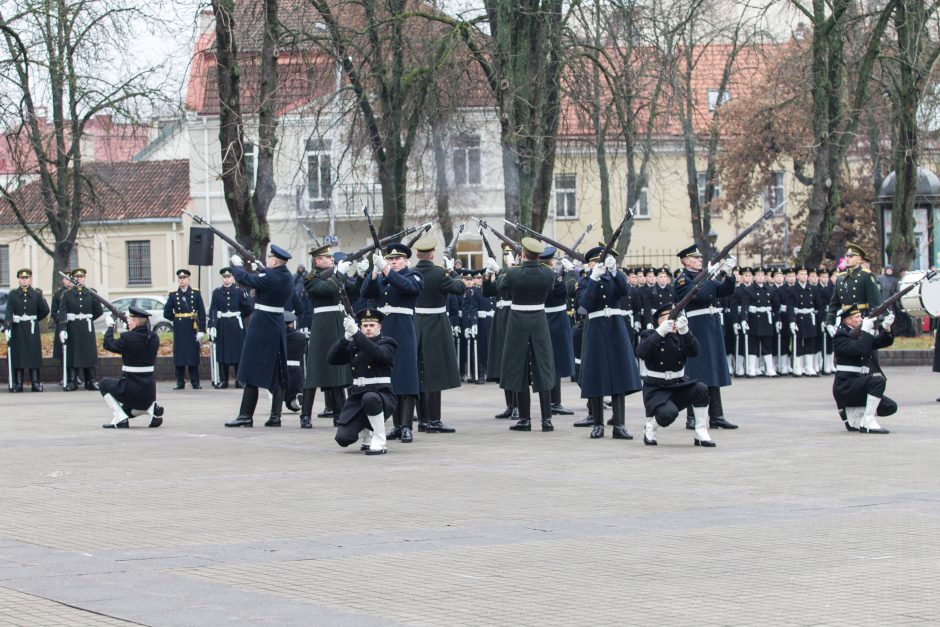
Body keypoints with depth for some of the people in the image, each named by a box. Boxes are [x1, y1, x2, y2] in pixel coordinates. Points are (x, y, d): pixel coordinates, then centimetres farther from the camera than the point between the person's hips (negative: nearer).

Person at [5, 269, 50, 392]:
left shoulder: (37, 294, 2)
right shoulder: (13, 294, 1)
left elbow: (45, 310, 7)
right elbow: (9, 312, -8)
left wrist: (34, 319, 9)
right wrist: (8, 327, -19)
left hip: (32, 329, 0)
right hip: (17, 329, 0)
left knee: (34, 355, -1)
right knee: (17, 356, 0)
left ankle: (36, 383, 2)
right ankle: (17, 384, 3)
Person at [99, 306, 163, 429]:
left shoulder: (127, 338, -16)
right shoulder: (154, 338, 0)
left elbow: (108, 344, 0)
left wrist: (110, 326, 14)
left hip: (131, 389, -7)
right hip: (150, 390, 7)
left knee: (104, 384, 20)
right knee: (127, 409, 31)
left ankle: (120, 418, 5)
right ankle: (152, 408, 2)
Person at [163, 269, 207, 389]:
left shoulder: (196, 293, 1)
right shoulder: (173, 295, 5)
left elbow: (202, 313, -2)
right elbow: (167, 313, 7)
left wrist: (201, 330, -8)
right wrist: (177, 319, 3)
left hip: (192, 329, -1)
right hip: (179, 329, 1)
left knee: (193, 355, 0)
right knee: (179, 355, 1)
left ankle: (195, 382, 4)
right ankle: (180, 382, 6)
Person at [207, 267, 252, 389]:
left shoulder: (240, 291, 0)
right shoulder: (216, 292, 4)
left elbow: (248, 308, 3)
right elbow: (213, 310, -3)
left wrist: (239, 316, 8)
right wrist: (212, 325, -13)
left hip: (236, 326, -1)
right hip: (222, 326, 1)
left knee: (238, 352, 0)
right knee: (221, 353, 2)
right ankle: (223, 380, 7)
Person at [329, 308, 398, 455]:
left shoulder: (387, 343, 1)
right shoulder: (354, 345, 15)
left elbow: (378, 354, -23)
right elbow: (332, 358, 2)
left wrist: (355, 332, -28)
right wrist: (346, 337, -12)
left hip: (381, 394, -4)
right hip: (357, 396, 4)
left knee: (370, 398, -42)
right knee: (343, 438, -13)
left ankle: (379, 443, -25)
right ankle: (366, 433, 23)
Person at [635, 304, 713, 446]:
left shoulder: (680, 337, 7)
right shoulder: (649, 335, -3)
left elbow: (695, 351, -13)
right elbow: (641, 353, -26)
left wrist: (684, 331, -31)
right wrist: (660, 332, -35)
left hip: (679, 385, 4)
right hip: (656, 389, -4)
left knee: (701, 388, -25)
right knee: (669, 413, -33)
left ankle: (701, 434, -14)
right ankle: (649, 431, 0)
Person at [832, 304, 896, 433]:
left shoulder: (860, 334, 17)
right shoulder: (840, 337, -9)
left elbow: (884, 342, 12)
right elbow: (859, 350, -26)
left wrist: (886, 328, -6)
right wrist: (865, 330, -19)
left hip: (858, 387, 9)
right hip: (845, 387, -9)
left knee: (891, 407, 0)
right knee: (878, 380, -29)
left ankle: (853, 414, 11)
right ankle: (867, 422, -24)